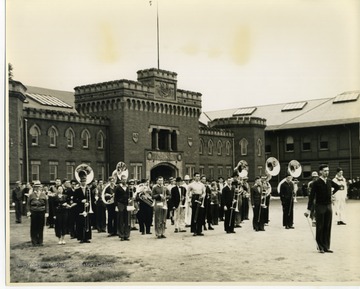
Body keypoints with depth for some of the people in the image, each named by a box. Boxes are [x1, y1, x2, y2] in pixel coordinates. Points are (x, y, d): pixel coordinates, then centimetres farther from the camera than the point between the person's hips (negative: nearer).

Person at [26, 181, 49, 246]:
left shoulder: (43, 194, 6)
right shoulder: (31, 195, 4)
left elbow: (46, 204, 6)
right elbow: (28, 203, 2)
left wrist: (47, 212, 0)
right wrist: (28, 211, -10)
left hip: (41, 212, 1)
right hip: (33, 212, -1)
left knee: (41, 228, 6)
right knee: (34, 227, 2)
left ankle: (40, 241, 15)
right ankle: (34, 241, 10)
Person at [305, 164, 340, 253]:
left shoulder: (329, 182, 5)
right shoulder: (316, 183, -10)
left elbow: (337, 187, 28)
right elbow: (312, 196, -13)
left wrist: (332, 193, 15)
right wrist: (309, 209, -18)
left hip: (329, 206, 5)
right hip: (320, 206, -5)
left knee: (328, 227, 7)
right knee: (320, 227, 1)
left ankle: (326, 247, 14)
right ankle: (320, 247, 10)